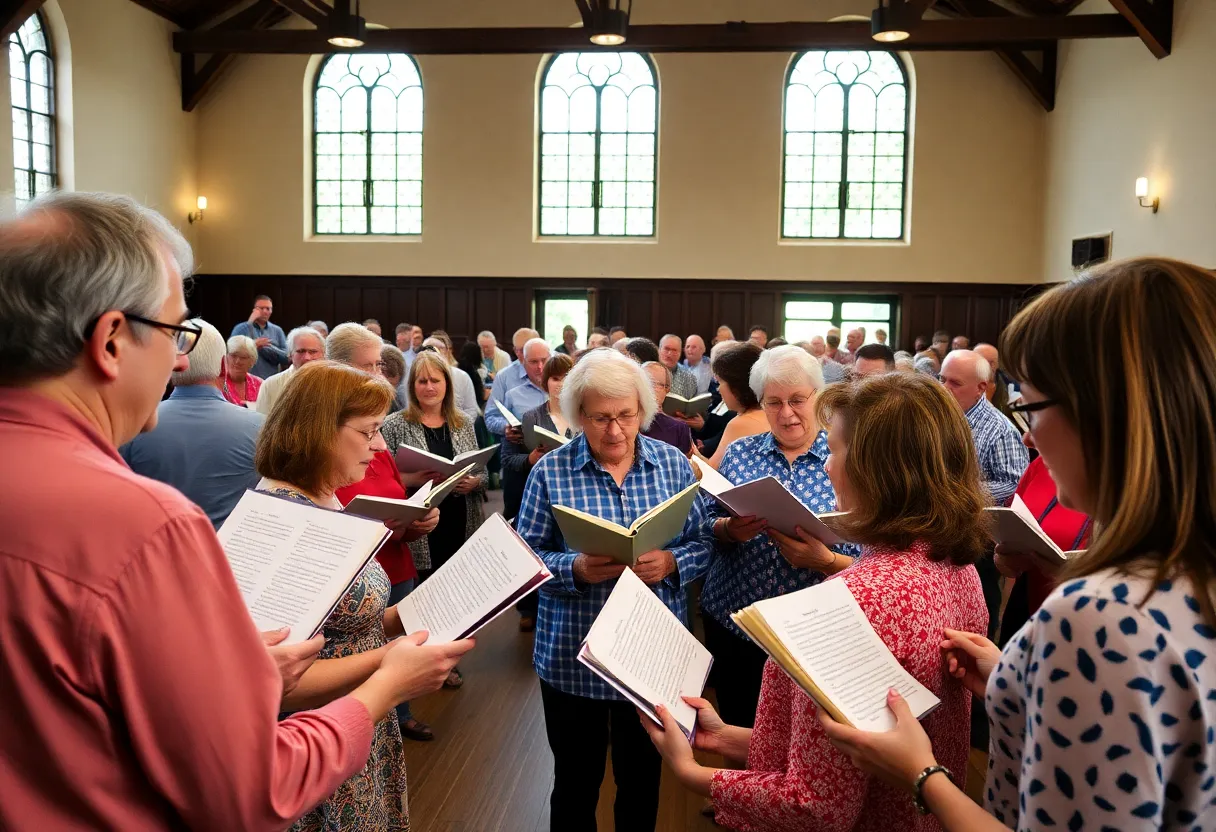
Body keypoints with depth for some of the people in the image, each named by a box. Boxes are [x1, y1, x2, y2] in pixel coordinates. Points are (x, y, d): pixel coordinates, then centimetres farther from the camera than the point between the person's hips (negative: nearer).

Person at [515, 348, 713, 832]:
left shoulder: (672, 463, -1)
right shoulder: (550, 471, -7)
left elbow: (703, 543, 0)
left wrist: (670, 564, -20)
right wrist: (576, 570, -24)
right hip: (572, 656, -1)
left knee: (643, 777, 19)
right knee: (576, 781, 15)